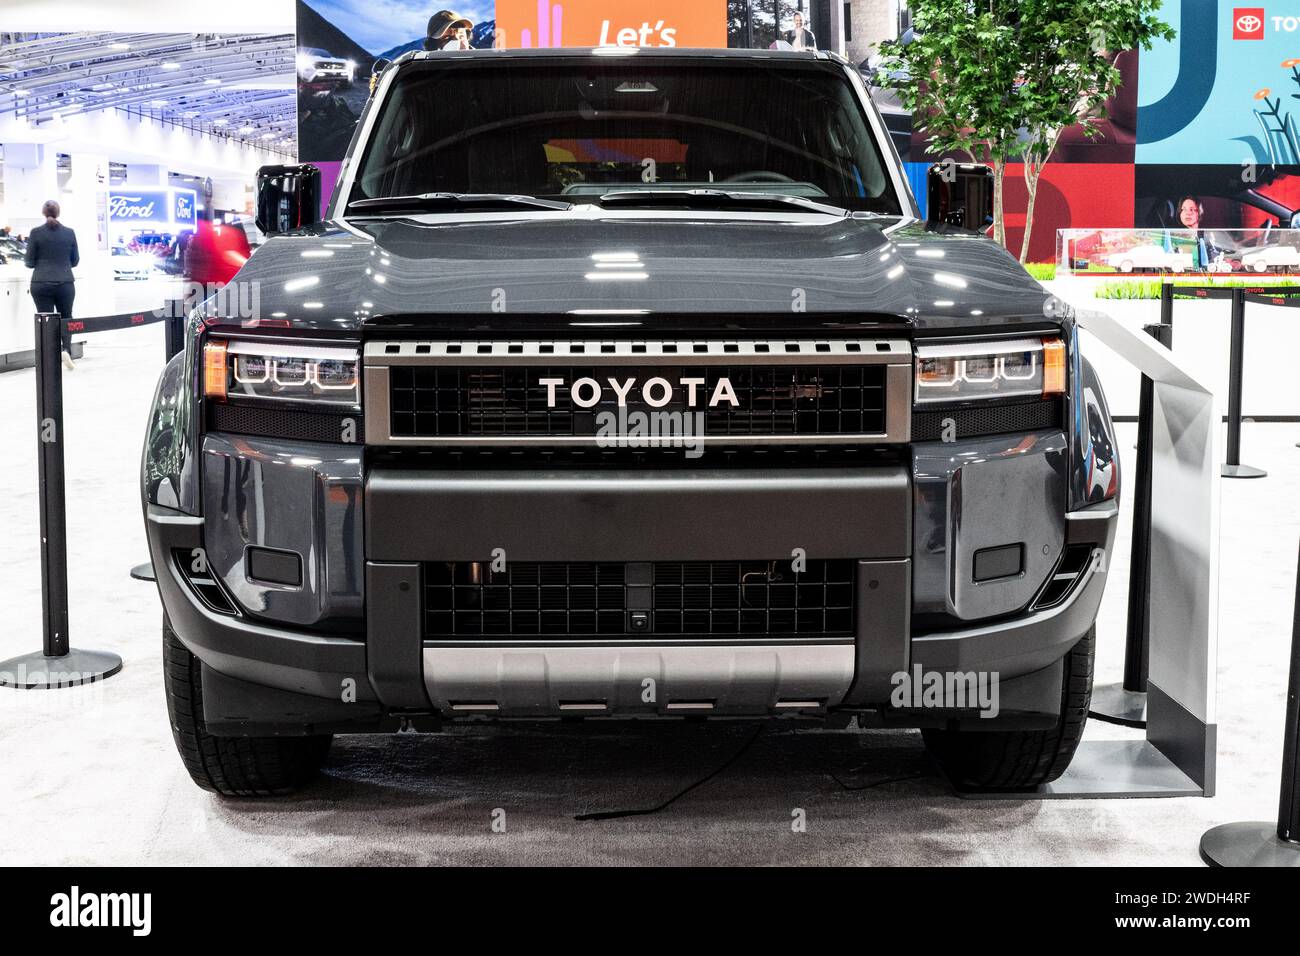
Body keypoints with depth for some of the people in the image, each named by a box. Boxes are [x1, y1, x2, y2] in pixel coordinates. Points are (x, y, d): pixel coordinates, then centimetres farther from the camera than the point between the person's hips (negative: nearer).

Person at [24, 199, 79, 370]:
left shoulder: (36, 233, -5)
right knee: (66, 318, 17)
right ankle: (67, 350, -5)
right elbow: (75, 261, 8)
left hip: (41, 284, -1)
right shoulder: (69, 233, 0)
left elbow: (29, 262, -1)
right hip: (65, 283, 1)